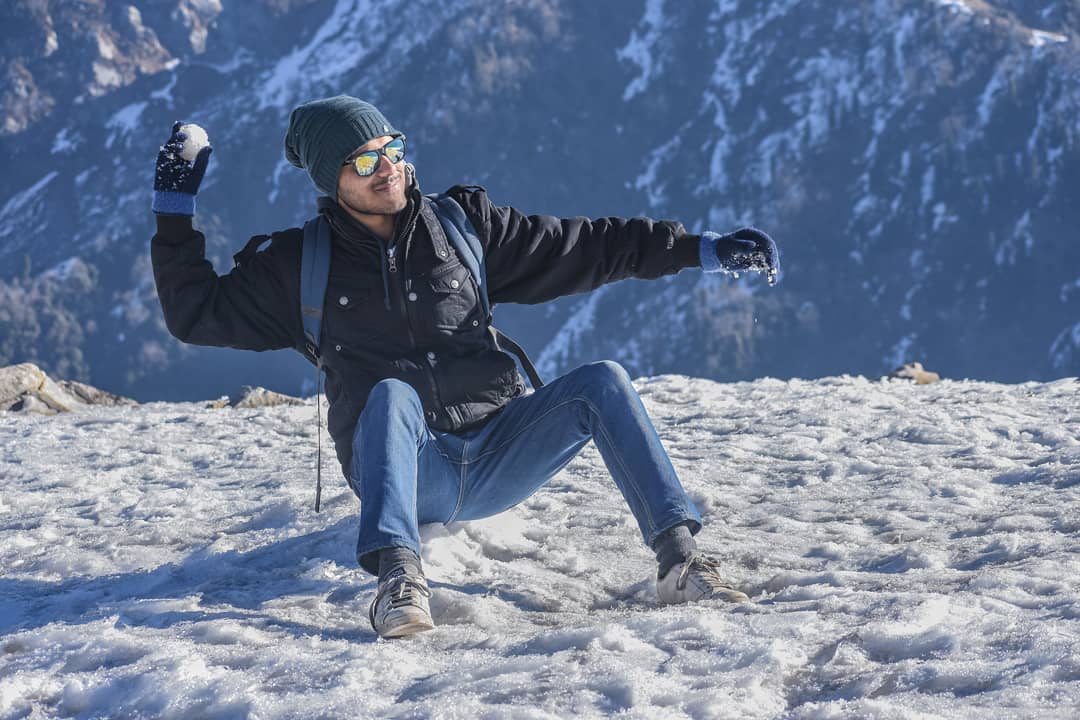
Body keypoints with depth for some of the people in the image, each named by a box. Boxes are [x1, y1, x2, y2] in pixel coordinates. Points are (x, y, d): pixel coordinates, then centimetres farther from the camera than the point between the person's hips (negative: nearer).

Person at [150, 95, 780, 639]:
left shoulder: (464, 224, 10)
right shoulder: (302, 265, 7)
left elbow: (582, 248, 9)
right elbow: (197, 312, 10)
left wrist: (699, 250, 3)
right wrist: (176, 213, 1)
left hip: (494, 458, 2)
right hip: (403, 473, -2)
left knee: (602, 381, -20)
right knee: (390, 392, -35)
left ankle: (680, 559, -31)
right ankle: (400, 579, -54)